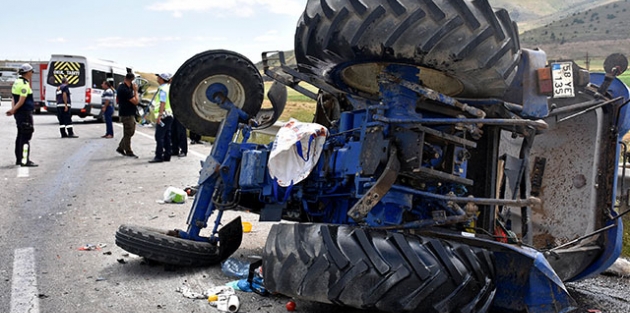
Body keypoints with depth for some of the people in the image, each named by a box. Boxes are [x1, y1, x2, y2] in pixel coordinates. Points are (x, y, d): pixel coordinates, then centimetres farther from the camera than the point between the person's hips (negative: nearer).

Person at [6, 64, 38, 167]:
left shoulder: (17, 82, 15)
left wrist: (13, 109, 0)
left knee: (21, 136, 16)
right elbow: (21, 100, -20)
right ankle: (24, 160, -8)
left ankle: (19, 159, 24)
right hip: (25, 113, -10)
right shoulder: (24, 84, -16)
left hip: (19, 113, 10)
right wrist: (13, 110, -10)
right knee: (26, 136, -8)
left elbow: (13, 98, 11)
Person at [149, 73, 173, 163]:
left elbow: (162, 103, -22)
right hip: (169, 115, 10)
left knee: (159, 137, -8)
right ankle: (167, 156, 14)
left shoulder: (163, 89, -13)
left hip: (163, 116, -10)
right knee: (166, 136, 11)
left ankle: (159, 156, -9)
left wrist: (159, 115, -25)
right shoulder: (168, 87, 16)